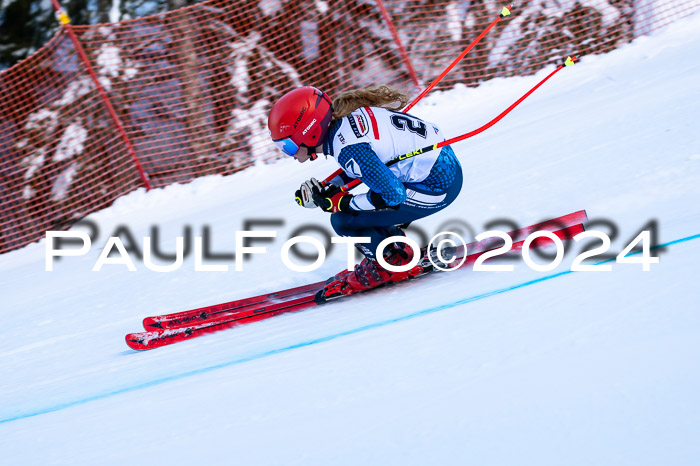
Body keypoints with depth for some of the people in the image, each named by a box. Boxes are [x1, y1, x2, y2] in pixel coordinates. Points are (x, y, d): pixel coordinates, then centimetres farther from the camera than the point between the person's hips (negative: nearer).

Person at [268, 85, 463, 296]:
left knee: (343, 221, -8)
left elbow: (392, 195, -23)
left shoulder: (347, 148, -25)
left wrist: (340, 202, -12)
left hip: (437, 186, -9)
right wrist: (327, 190, 6)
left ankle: (394, 263, 8)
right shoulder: (342, 115, 2)